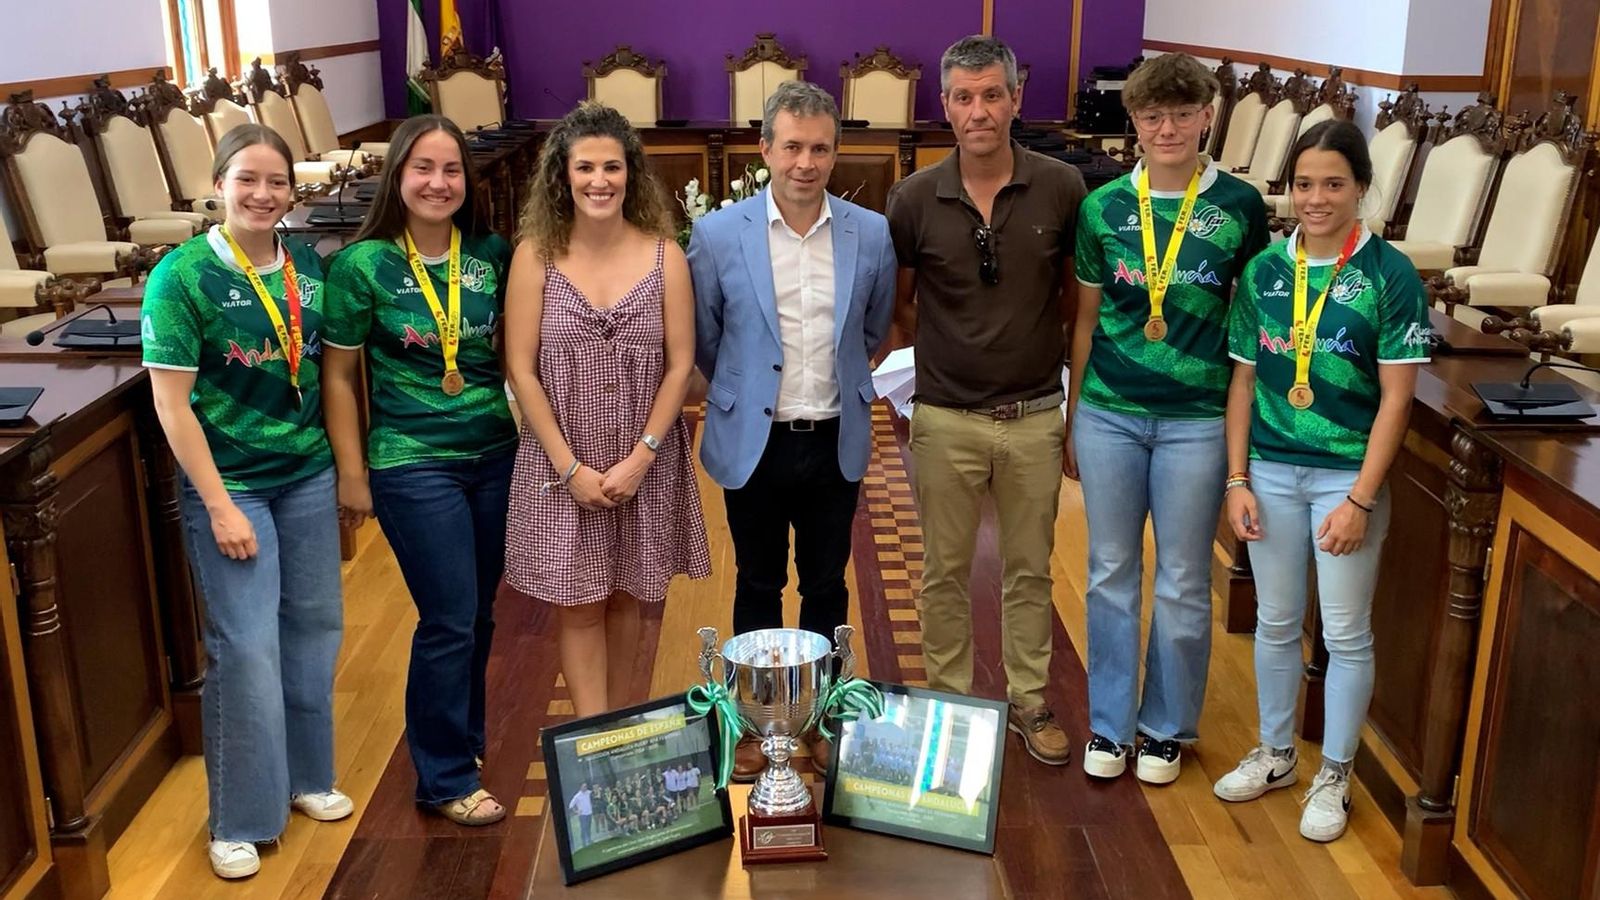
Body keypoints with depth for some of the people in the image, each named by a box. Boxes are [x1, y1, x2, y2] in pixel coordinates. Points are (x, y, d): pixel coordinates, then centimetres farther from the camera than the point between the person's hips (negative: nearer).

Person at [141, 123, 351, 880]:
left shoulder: (309, 266, 0)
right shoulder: (182, 276, -14)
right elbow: (171, 401, -14)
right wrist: (219, 505, -16)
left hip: (309, 476, 5)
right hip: (230, 484, -5)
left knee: (313, 627, 14)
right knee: (246, 647, -1)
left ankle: (305, 776, 34)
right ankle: (241, 820, 16)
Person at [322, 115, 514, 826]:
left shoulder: (492, 255, 1)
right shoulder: (363, 265, -9)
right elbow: (338, 376, -3)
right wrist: (352, 473, -4)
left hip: (496, 455, 4)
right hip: (414, 466, -4)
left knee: (478, 613, 14)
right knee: (450, 620, 0)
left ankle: (462, 737, 35)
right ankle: (447, 779, 17)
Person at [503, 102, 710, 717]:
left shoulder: (664, 255, -4)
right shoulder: (535, 255, -7)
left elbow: (680, 364, -3)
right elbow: (522, 371, -7)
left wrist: (638, 458, -11)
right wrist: (572, 467, -11)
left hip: (646, 462, 1)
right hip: (562, 464, -1)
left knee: (627, 599, 13)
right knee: (579, 607, 6)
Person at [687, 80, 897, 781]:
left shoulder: (872, 235, -5)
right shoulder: (718, 235, -10)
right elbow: (703, 339, 5)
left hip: (836, 441, 2)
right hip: (754, 441, -1)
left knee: (826, 586, 14)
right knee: (758, 587, 13)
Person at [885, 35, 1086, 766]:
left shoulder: (1061, 188, -7)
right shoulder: (915, 198, -7)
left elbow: (1075, 292, 7)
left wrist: (1039, 346, 4)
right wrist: (946, 352, 4)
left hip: (1035, 416, 0)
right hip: (946, 420, 0)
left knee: (1030, 569, 14)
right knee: (946, 571, 12)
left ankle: (1029, 703, 31)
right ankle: (948, 703, 29)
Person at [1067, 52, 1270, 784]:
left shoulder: (1240, 206, -3)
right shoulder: (1103, 207, 1)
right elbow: (1086, 318, 7)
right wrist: (1070, 421, 9)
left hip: (1197, 419, -1)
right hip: (1109, 414, 2)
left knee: (1182, 583, 9)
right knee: (1111, 573, 11)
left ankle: (1167, 727, 27)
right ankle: (1109, 723, 26)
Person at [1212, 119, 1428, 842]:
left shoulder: (1389, 275, -9)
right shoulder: (1264, 270, 1)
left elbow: (1395, 397, -10)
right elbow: (1244, 380, 5)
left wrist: (1360, 499, -14)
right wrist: (1237, 479, 0)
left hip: (1347, 475, -3)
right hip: (1271, 470, 3)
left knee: (1346, 633, 7)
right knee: (1276, 622, 15)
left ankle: (1333, 776, 24)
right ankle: (1275, 754, 33)